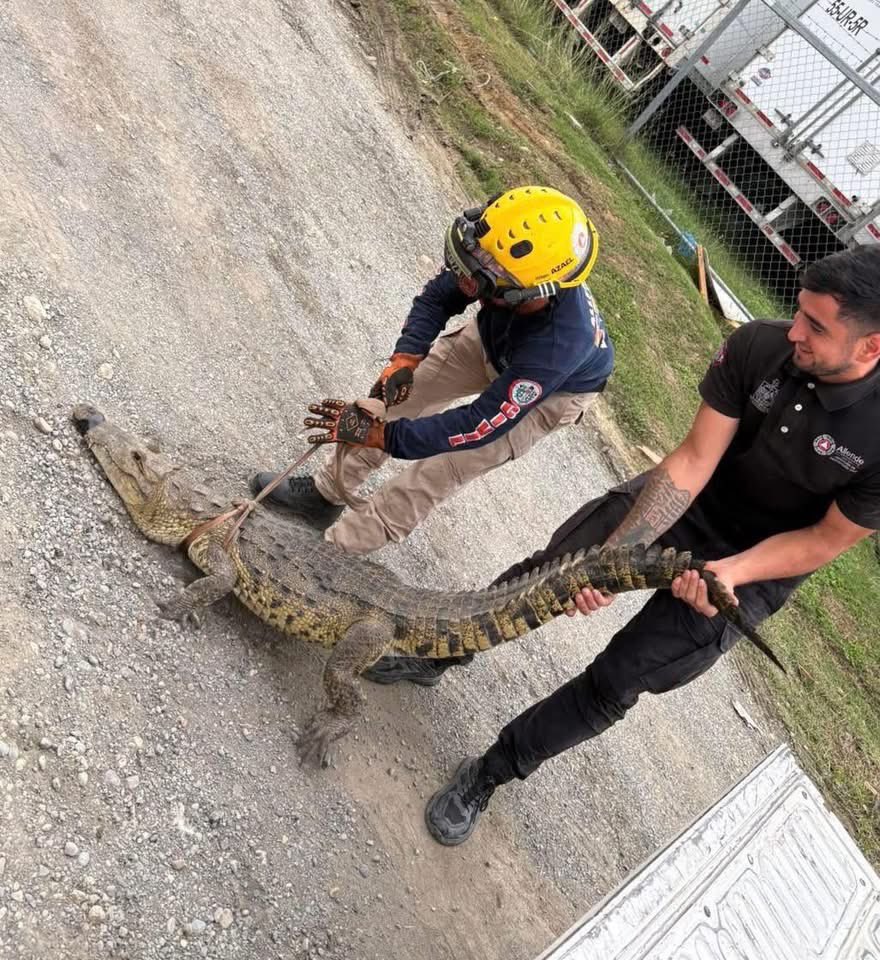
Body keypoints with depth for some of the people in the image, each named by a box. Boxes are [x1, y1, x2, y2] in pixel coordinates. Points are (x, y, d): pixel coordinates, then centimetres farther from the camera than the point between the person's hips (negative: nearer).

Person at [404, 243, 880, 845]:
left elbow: (828, 539, -14)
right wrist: (613, 555, -28)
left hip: (756, 566, -2)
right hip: (686, 499, 3)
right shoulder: (758, 346, -21)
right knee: (546, 574, -3)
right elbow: (693, 461, -21)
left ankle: (488, 775, 14)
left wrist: (729, 572, -27)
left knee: (613, 685, -5)